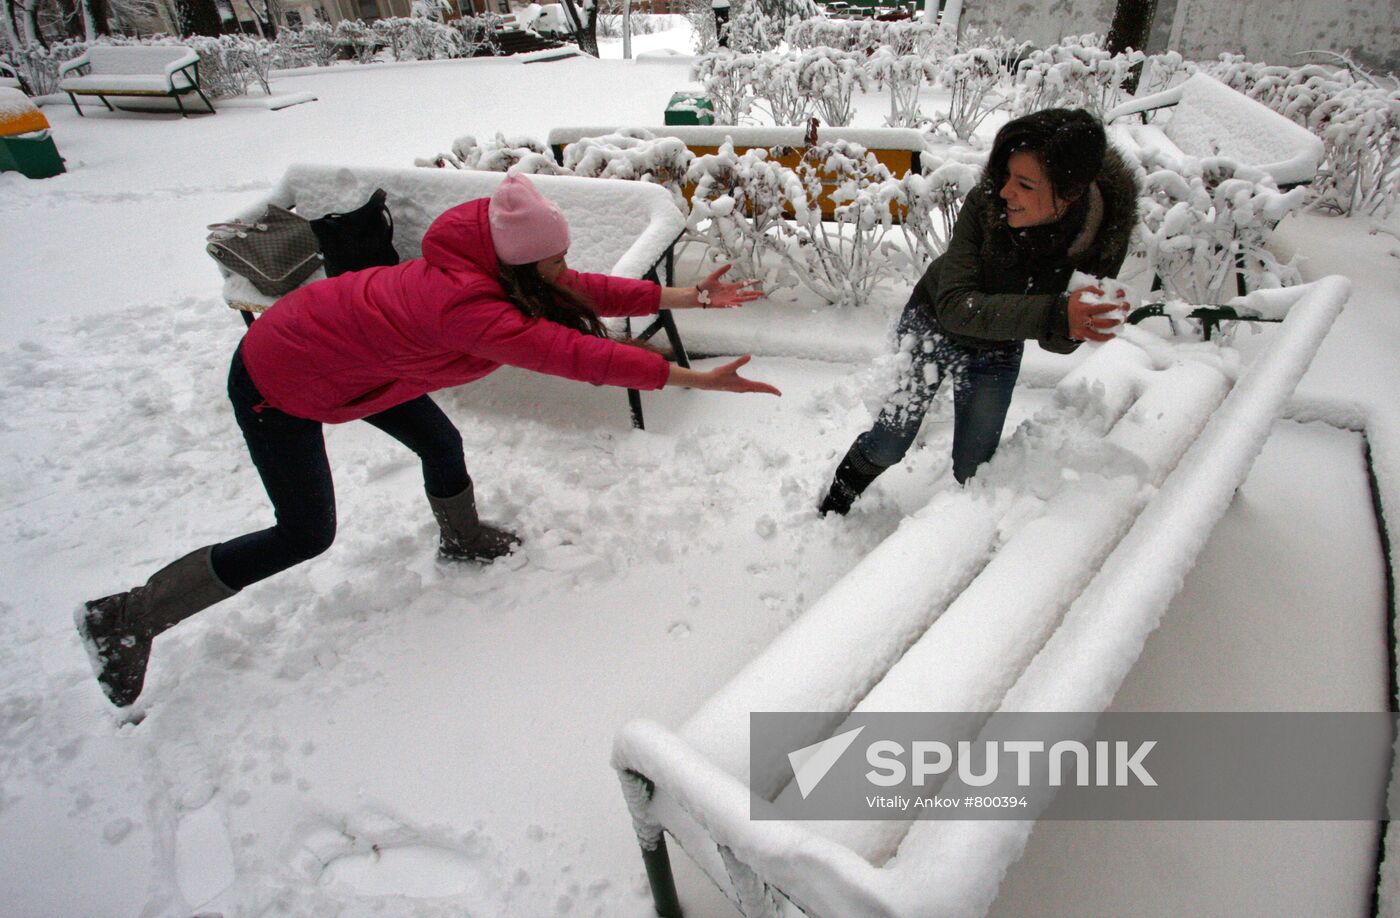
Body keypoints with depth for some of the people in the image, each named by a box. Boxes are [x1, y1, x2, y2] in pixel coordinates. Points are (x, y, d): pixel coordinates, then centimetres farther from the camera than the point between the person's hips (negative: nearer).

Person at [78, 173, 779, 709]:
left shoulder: (492, 267, -12)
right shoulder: (466, 306, -38)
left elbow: (585, 292, -7)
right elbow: (577, 355, -43)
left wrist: (689, 297, -9)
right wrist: (699, 380, -41)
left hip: (340, 345, 9)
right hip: (277, 384, -9)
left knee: (441, 444, 14)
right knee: (306, 535, 1)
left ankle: (462, 540, 44)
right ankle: (128, 618, 15)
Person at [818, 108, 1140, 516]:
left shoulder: (1104, 237, -26)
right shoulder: (986, 202, -34)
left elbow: (1057, 339, -17)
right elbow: (955, 306, -38)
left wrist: (1070, 329, -42)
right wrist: (1054, 312, -51)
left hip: (998, 349, 2)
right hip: (933, 321, -2)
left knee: (973, 470, 8)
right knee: (888, 445, 2)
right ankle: (834, 504, 32)